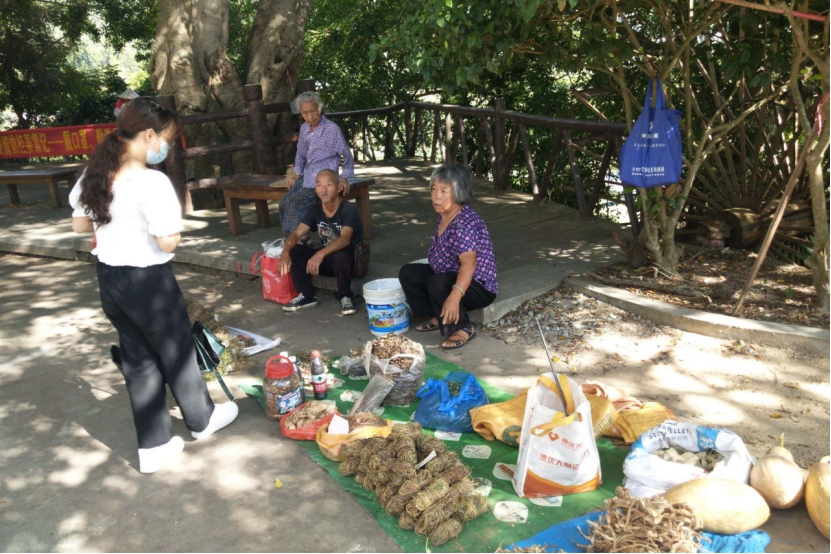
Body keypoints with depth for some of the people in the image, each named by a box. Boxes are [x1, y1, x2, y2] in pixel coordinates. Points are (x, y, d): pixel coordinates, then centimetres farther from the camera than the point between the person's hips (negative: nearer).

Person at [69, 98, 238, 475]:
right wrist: (173, 224, -5)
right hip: (149, 281, -7)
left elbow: (79, 225, 11)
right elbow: (167, 242, -24)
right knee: (176, 352, 14)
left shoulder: (95, 175, 1)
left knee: (137, 358, 16)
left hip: (108, 278, 7)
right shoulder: (152, 182, -23)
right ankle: (201, 420, 36)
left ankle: (153, 447, 26)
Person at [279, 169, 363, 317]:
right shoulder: (316, 210, -1)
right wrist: (285, 252, -31)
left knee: (340, 254, -39)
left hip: (350, 260, -5)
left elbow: (345, 239, -35)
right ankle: (307, 296, -1)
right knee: (294, 250, -15)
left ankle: (346, 297, -14)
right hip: (326, 260, 6)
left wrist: (321, 254, -52)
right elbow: (296, 233, -9)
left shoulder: (348, 209, -19)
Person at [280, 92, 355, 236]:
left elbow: (346, 155, -2)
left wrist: (344, 178, -6)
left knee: (295, 202, -22)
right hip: (307, 176, 7)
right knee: (285, 203, -10)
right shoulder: (304, 129, 8)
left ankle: (302, 237, -9)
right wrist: (297, 173, 14)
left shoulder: (332, 129, -11)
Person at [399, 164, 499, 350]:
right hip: (447, 276, 9)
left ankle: (464, 328, -13)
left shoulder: (467, 221, -27)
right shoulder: (444, 215, 2)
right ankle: (439, 317, 10)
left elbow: (469, 263, -40)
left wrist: (454, 296, -53)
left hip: (479, 287, -9)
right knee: (408, 273, 2)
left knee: (438, 284, -35)